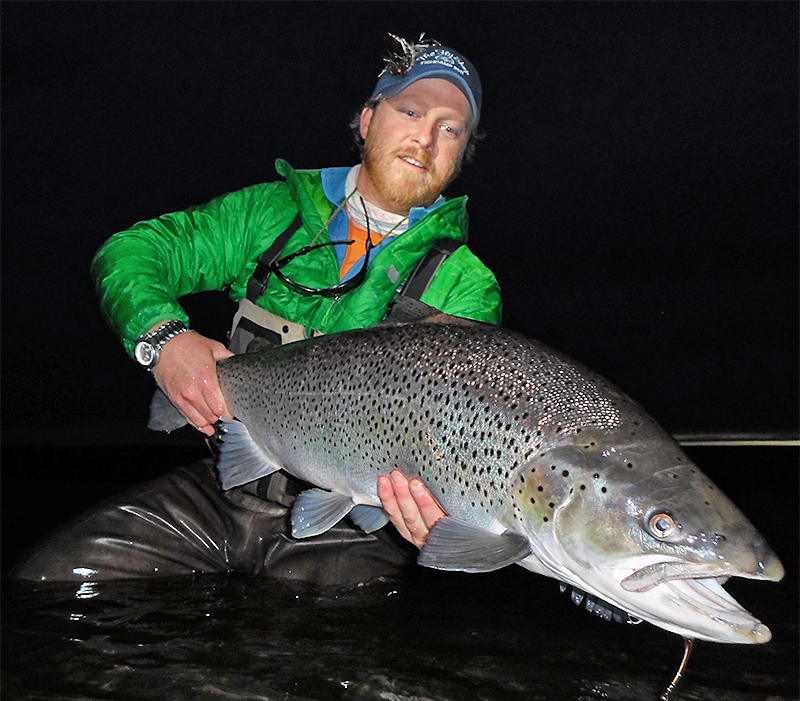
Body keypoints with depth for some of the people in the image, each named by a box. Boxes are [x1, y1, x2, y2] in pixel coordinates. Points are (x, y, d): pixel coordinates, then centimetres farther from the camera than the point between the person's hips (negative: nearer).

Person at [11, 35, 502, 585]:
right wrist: (162, 336, -17)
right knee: (47, 580, -7)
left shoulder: (467, 288, -3)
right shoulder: (270, 212, 5)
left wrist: (438, 510, -35)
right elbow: (131, 250, 5)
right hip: (222, 490, 2)